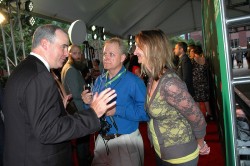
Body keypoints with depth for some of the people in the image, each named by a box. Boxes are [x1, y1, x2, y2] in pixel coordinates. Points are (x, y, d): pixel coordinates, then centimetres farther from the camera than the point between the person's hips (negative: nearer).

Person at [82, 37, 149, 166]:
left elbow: (145, 113, -23)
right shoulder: (99, 80, 4)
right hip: (101, 141, 6)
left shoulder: (134, 81, -15)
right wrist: (88, 102, -10)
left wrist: (117, 110, -25)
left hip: (126, 143, -5)